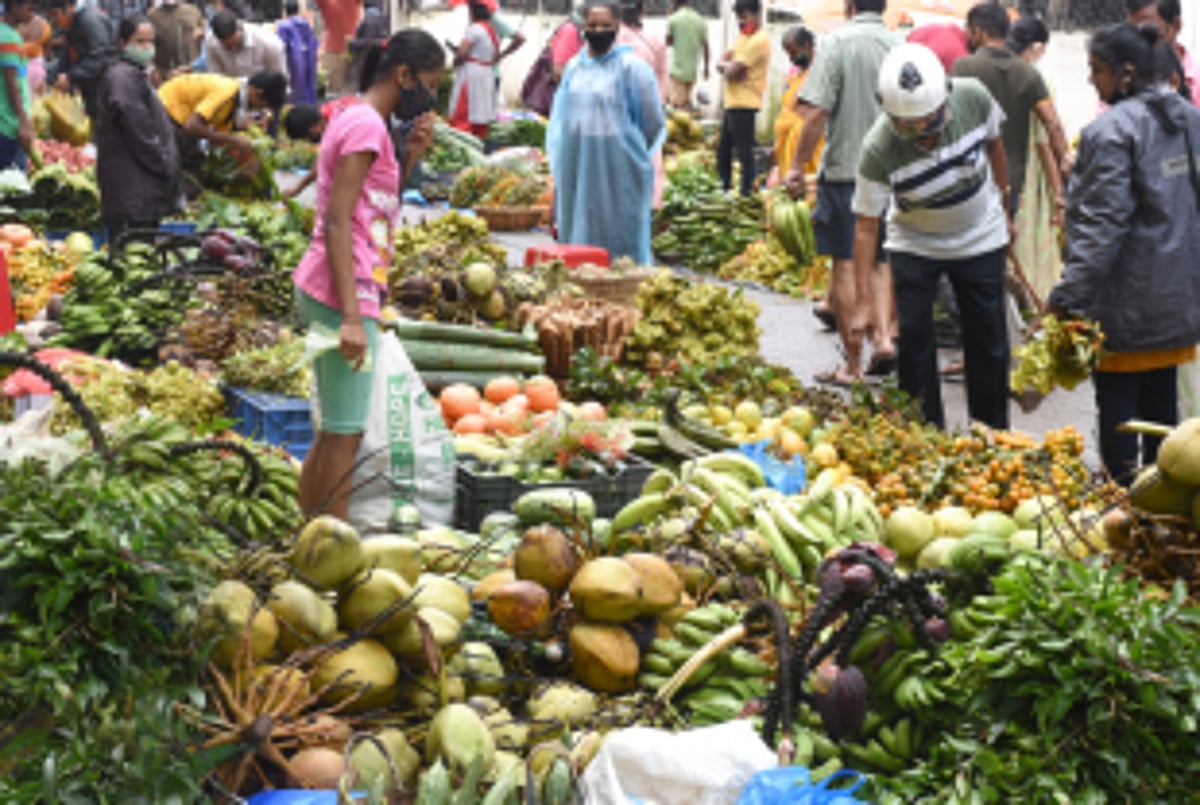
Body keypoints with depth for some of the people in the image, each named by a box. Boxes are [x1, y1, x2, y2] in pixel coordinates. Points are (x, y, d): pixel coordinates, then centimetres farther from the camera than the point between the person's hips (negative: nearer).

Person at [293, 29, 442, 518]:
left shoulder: (354, 119, 16)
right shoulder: (368, 125, -13)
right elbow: (337, 223, -19)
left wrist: (410, 158, 7)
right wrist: (351, 317, -23)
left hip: (324, 292, 10)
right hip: (343, 294, -10)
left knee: (333, 433, 15)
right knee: (345, 436, -5)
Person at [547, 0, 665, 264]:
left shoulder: (631, 67, -5)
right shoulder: (574, 67, 12)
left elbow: (652, 123, -1)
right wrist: (558, 168, 16)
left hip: (618, 172, -5)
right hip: (578, 169, 5)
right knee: (579, 236, 8)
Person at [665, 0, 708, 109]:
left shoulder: (673, 19, -7)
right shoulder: (700, 21, 3)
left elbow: (668, 42, 0)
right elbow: (705, 46, 4)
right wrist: (706, 68, 11)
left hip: (678, 66, -4)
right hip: (693, 68, 4)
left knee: (677, 100, -5)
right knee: (687, 99, 14)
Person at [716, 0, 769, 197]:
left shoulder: (758, 40, -15)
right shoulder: (743, 37, 17)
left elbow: (732, 72, -20)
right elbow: (722, 64, 13)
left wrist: (726, 66, 1)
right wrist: (729, 66, -8)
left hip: (744, 105, -10)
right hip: (732, 102, 10)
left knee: (744, 151, -7)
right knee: (723, 149, 17)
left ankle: (746, 192, -4)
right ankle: (725, 189, 27)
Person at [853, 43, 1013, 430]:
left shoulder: (974, 97, -25)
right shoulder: (878, 149, -30)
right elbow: (866, 226, -24)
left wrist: (1003, 205, 9)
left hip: (981, 238, 1)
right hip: (914, 244, -1)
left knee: (989, 341, 5)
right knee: (914, 338, -5)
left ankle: (993, 436, 19)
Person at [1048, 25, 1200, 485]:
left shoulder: (1111, 132, -17)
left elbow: (1101, 224, -21)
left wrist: (1067, 297, -19)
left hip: (1127, 300, -8)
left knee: (1117, 402, 2)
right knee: (1161, 399, 16)